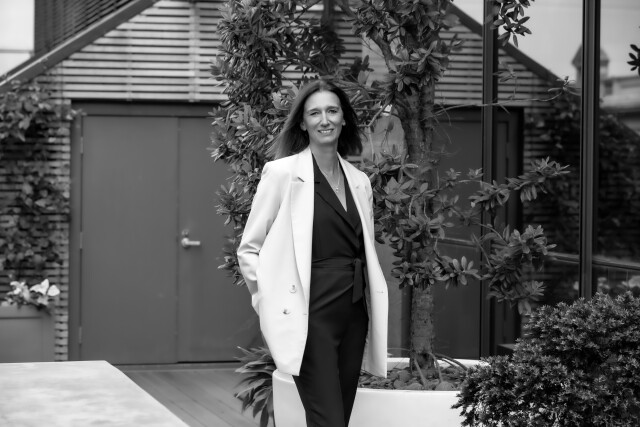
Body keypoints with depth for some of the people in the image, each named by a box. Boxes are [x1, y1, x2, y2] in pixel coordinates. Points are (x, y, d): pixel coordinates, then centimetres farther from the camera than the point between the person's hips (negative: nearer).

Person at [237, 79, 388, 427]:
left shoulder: (360, 181, 12)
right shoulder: (282, 173, -5)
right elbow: (249, 249, -2)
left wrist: (372, 311, 12)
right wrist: (273, 301, -8)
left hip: (354, 316, 6)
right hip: (311, 316, -6)